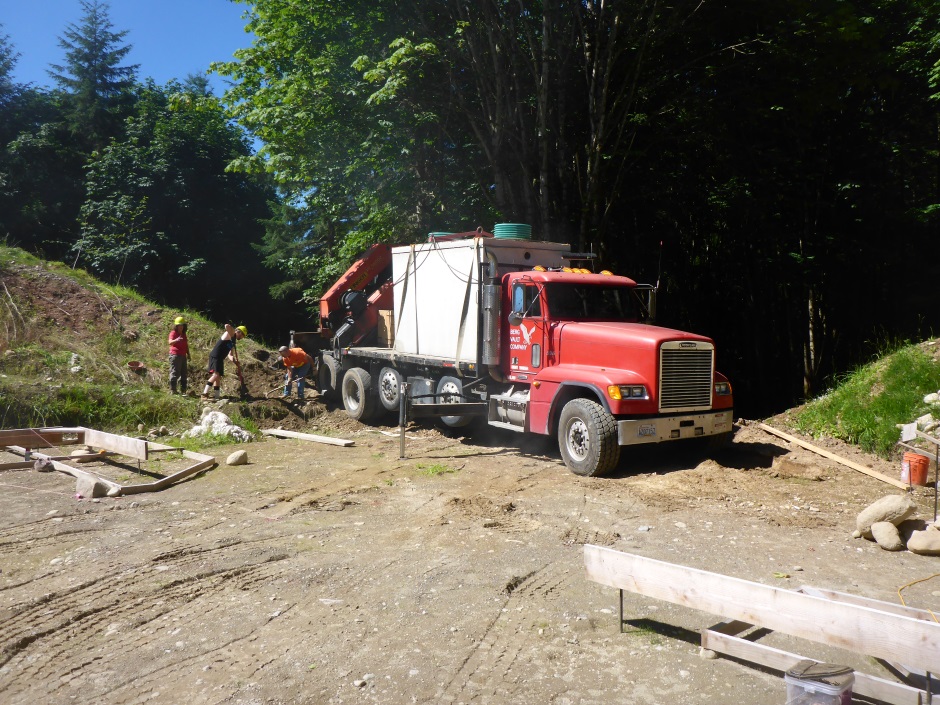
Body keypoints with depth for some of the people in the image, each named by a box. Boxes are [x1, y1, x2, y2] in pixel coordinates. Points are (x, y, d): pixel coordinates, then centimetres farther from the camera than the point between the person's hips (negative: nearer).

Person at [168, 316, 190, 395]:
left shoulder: (184, 334, 16)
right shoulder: (173, 333, -6)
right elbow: (170, 342, -24)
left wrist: (188, 354, 19)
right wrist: (176, 340, -44)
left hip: (183, 356, 8)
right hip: (175, 355, -8)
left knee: (183, 373, 10)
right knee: (174, 373, -9)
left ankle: (183, 390, 16)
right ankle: (172, 390, -7)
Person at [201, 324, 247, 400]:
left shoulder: (233, 342, 21)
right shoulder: (231, 334, -5)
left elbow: (230, 353, 19)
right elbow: (227, 326, -26)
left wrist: (231, 358, -2)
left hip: (220, 359, 10)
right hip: (215, 357, -10)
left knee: (218, 378, 11)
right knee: (216, 374, -21)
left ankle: (216, 396, 15)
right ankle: (205, 393, -23)